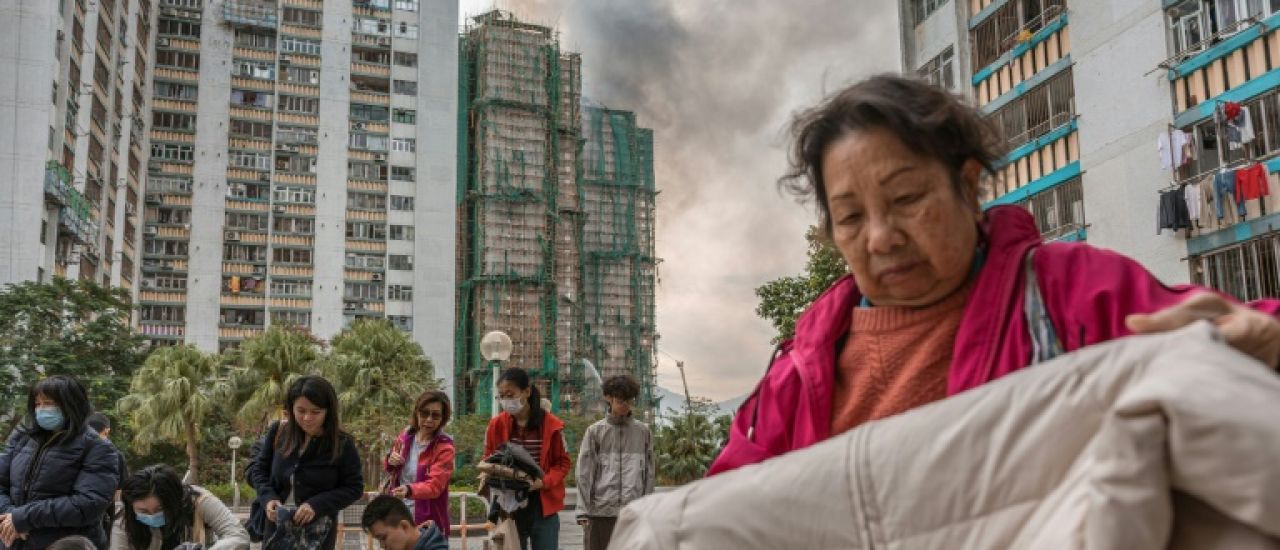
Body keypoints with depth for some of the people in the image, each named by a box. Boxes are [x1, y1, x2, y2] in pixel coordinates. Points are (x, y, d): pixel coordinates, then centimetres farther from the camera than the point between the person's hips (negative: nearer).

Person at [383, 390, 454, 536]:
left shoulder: (445, 448, -13)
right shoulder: (406, 435, 3)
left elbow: (434, 485, -24)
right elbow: (390, 470, 18)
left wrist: (409, 490, -42)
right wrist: (390, 462, -5)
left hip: (428, 522, -5)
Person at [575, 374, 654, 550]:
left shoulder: (643, 432, 8)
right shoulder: (595, 431, 4)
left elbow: (648, 473, 9)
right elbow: (584, 474, 1)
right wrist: (583, 511, -5)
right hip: (600, 510, 0)